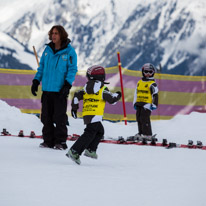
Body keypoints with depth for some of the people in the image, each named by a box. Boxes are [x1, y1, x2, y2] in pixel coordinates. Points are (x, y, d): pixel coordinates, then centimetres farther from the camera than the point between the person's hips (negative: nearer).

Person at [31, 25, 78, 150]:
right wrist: (36, 81, 10)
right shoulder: (48, 49, 11)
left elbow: (72, 69, -5)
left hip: (60, 90, -5)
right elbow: (42, 66, 18)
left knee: (59, 117, -4)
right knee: (46, 116, 6)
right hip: (47, 89, 5)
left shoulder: (69, 51, -4)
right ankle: (48, 140, 14)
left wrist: (67, 86, -14)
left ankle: (60, 141, 3)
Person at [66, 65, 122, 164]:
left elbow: (77, 96, 9)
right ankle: (74, 152, -22)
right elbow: (112, 100, -1)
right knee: (89, 134, -12)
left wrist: (74, 108, 17)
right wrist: (117, 95, 19)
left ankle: (90, 150, 15)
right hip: (95, 115, -8)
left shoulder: (86, 88, 14)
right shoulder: (102, 89, -4)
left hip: (86, 114, 8)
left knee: (100, 131, 23)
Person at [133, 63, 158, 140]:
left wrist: (154, 104, -14)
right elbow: (136, 93, 24)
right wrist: (135, 103, 22)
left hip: (147, 104, -7)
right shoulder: (139, 82, 17)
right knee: (139, 118, 9)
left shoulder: (152, 84, -5)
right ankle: (141, 133, 19)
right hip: (139, 104, 7)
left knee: (145, 119, -13)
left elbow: (155, 95, -8)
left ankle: (147, 134, -10)